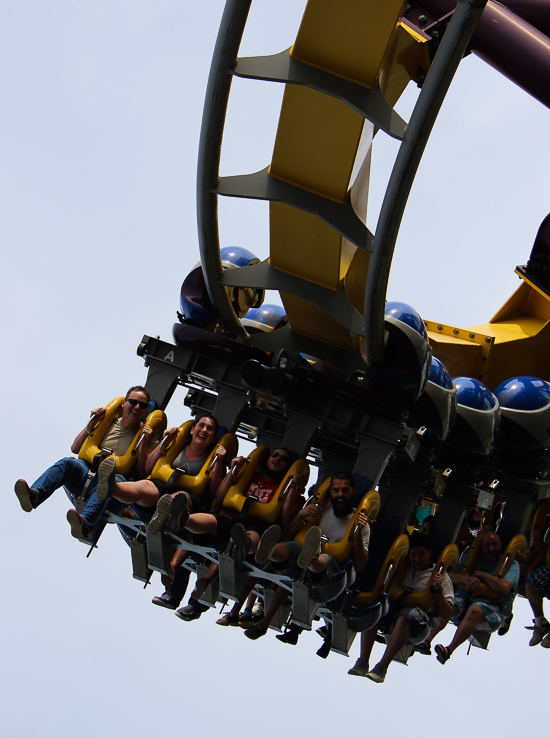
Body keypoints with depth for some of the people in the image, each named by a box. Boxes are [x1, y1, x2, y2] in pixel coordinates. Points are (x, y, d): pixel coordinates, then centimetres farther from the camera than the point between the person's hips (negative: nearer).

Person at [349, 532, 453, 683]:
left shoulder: (440, 575, 13)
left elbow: (446, 614, 6)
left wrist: (438, 590, -9)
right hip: (394, 610, 4)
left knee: (406, 616, -39)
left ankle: (382, 666, -40)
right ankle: (363, 662, -33)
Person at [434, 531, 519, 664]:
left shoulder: (511, 564, 6)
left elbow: (504, 587, -14)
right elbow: (452, 575, 9)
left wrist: (481, 574, -3)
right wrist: (466, 579, -12)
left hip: (493, 606, -5)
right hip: (466, 597, 5)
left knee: (474, 611, -39)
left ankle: (449, 650, -47)